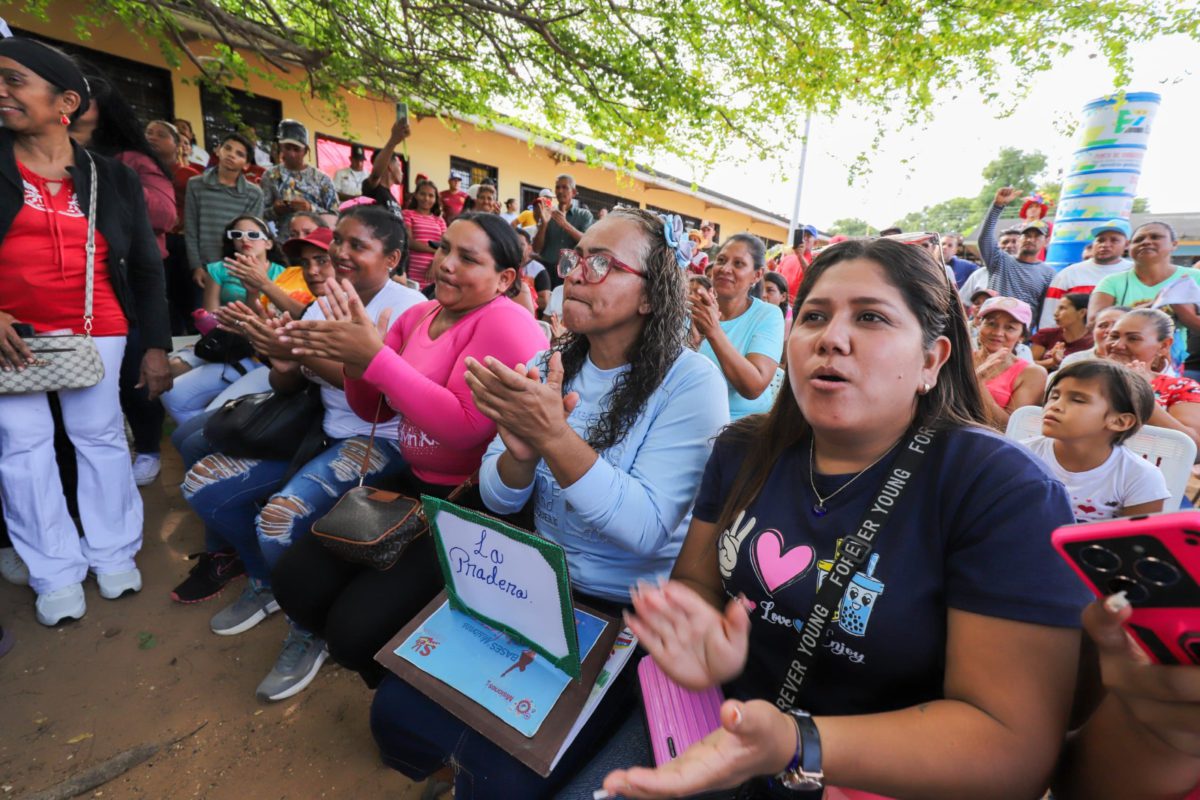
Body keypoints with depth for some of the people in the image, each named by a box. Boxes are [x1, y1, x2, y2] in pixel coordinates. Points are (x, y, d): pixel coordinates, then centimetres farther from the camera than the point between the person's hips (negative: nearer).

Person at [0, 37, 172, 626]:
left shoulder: (111, 178, 4)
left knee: (99, 434, 4)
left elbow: (145, 266, 5)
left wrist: (156, 345, 0)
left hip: (94, 330, 0)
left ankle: (113, 555, 16)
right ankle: (55, 574, 11)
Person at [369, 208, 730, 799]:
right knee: (397, 711, -2)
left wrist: (555, 436, -34)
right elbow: (498, 499, 0)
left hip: (628, 614, -4)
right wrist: (520, 451, -22)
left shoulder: (691, 383, -16)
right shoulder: (550, 366, 0)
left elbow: (646, 530, -24)